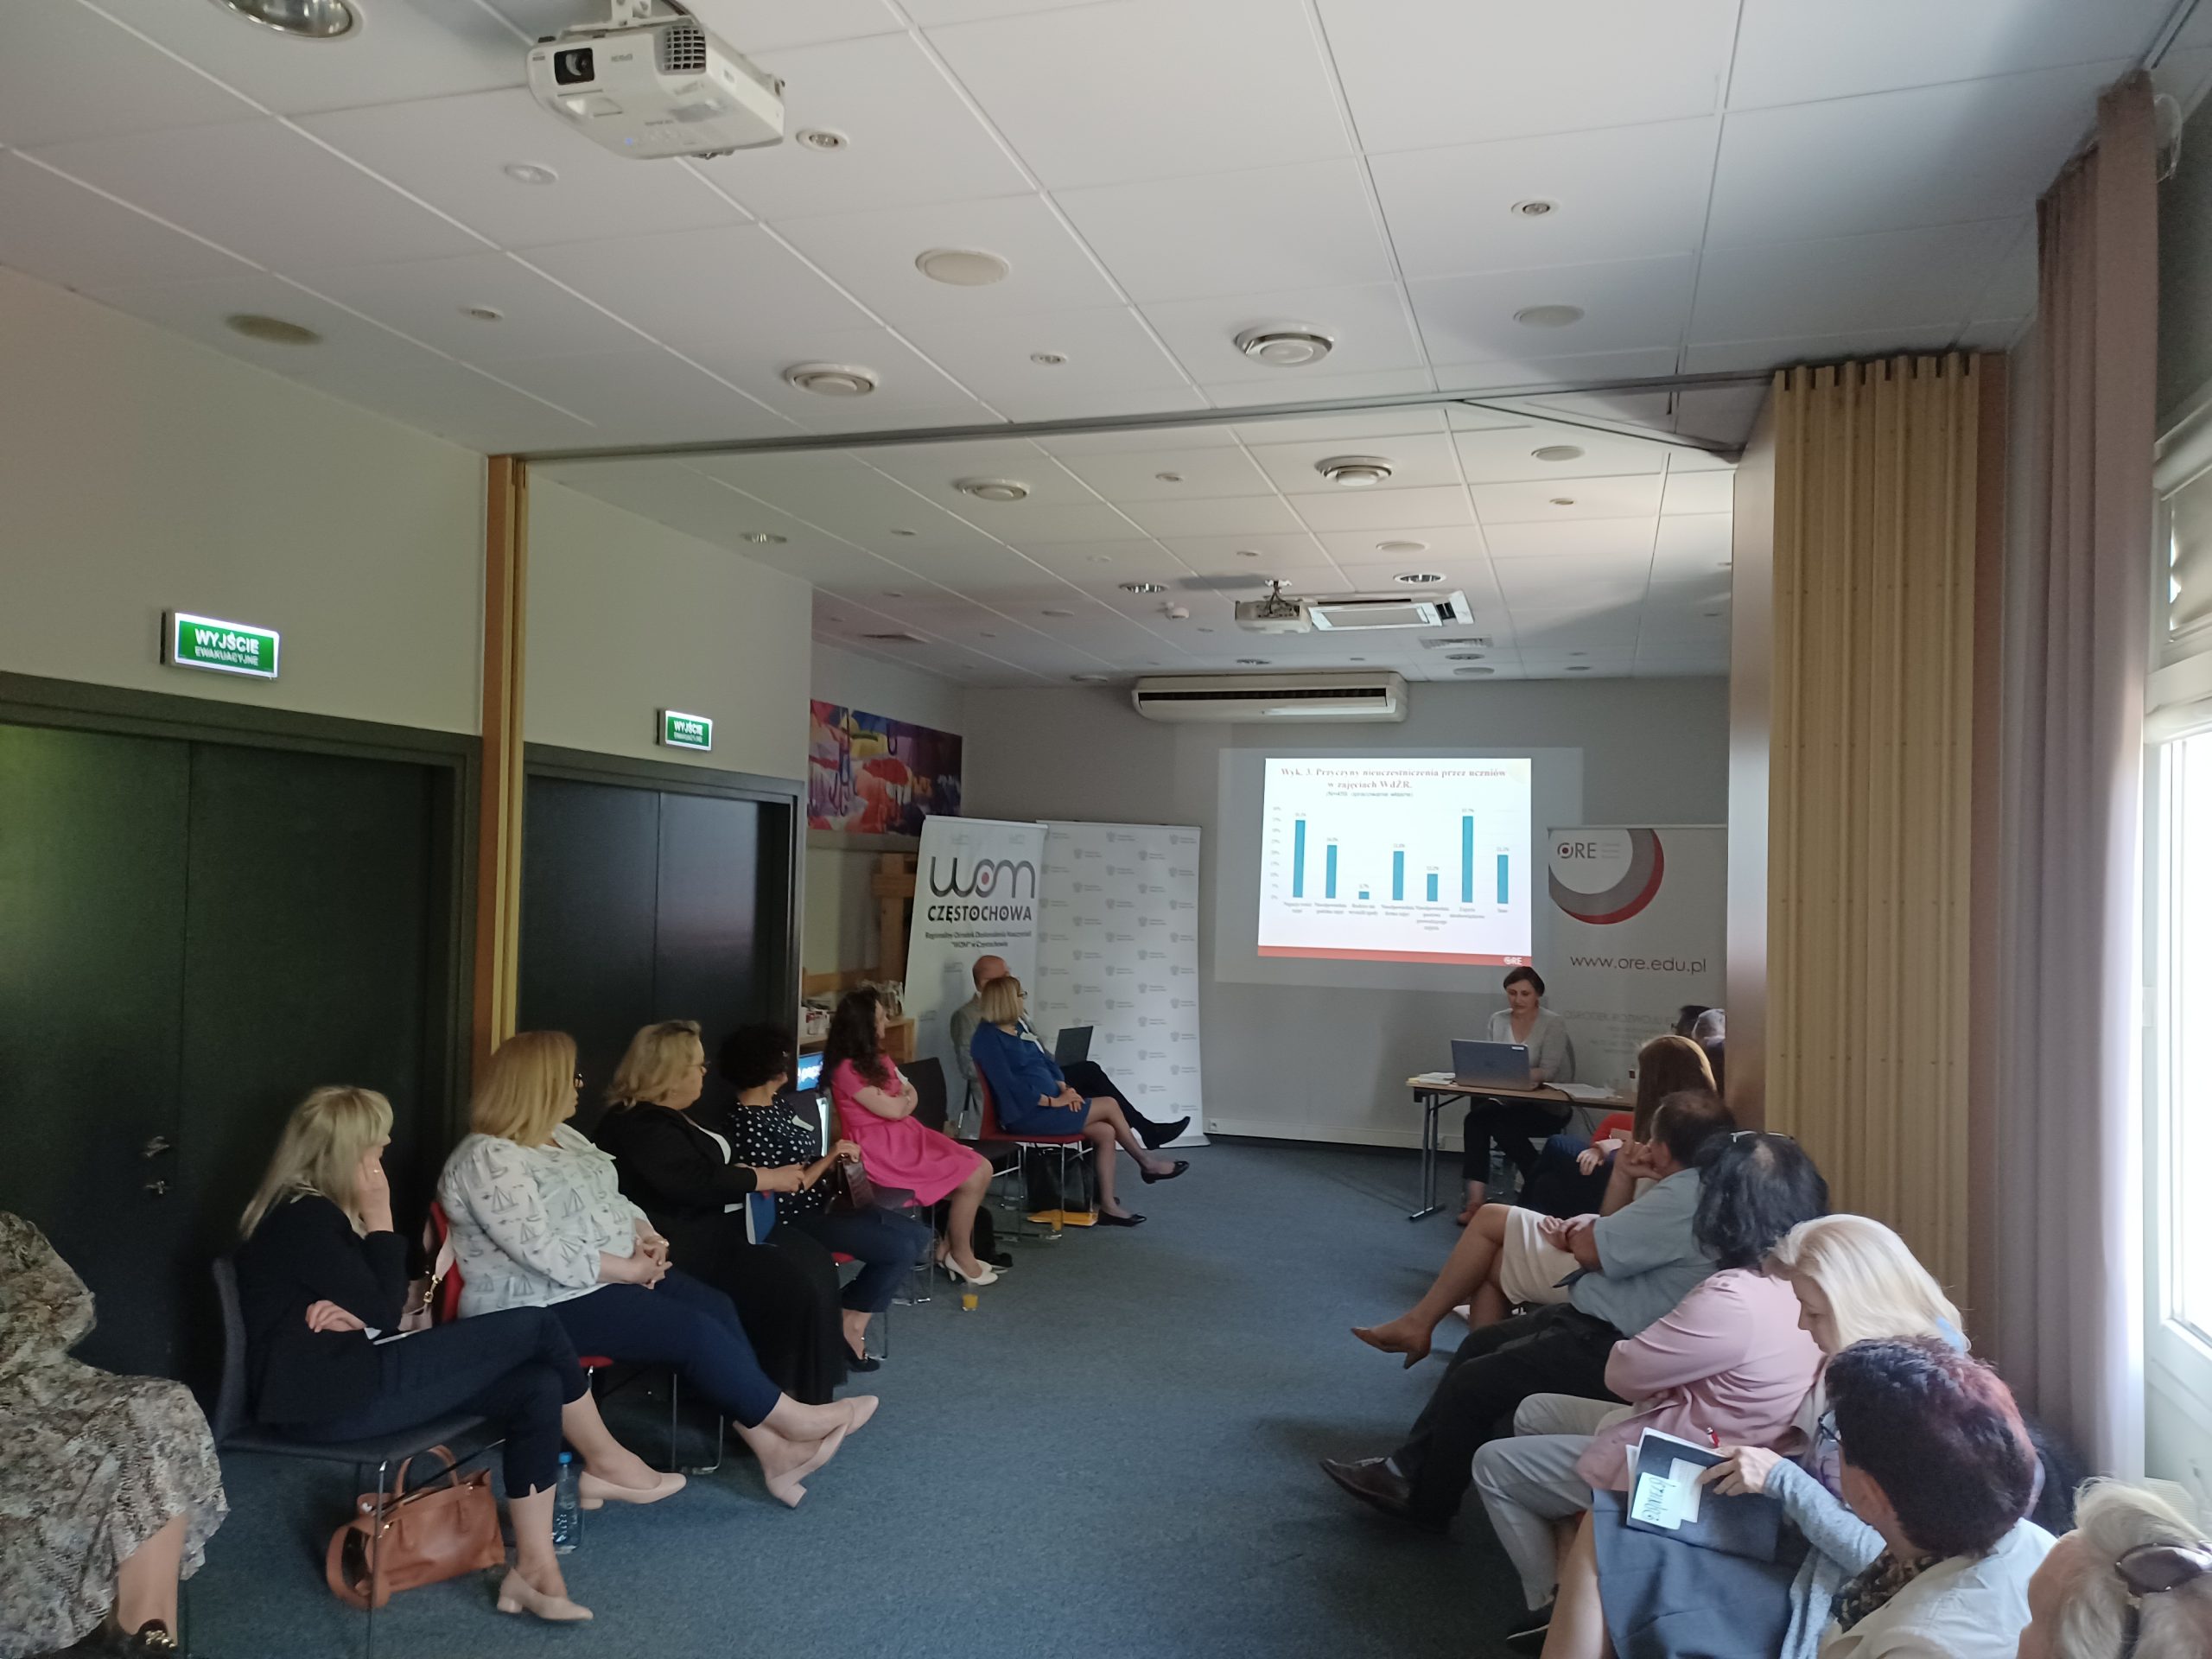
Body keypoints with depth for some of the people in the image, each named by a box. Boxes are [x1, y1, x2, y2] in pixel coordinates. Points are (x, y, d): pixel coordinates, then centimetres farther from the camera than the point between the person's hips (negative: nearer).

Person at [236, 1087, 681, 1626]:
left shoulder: (316, 1211, 16)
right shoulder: (303, 1217, -16)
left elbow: (372, 1310, 15)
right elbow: (385, 1310, -15)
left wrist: (355, 1315, -8)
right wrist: (380, 1221, -8)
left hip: (352, 1378, 10)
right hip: (328, 1398, -10)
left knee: (538, 1388, -8)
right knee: (532, 1327, -13)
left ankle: (534, 1569, -7)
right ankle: (604, 1462, 7)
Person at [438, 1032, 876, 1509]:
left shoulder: (561, 1135, 12)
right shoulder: (489, 1160, -18)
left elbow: (611, 1199, 20)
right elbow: (543, 1253, -24)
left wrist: (644, 1234, -1)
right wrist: (628, 1269, -17)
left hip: (614, 1275, 9)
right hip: (546, 1303, -9)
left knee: (716, 1308, -11)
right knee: (694, 1330, -19)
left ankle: (773, 1450, -11)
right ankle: (792, 1419, -4)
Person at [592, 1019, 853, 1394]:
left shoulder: (686, 1111, 14)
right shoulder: (640, 1128, -18)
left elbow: (717, 1164, 30)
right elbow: (698, 1183, -25)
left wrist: (745, 1174, 10)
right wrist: (766, 1178, -15)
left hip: (719, 1222, 11)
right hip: (692, 1241, -10)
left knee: (814, 1259, -3)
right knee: (792, 1283, -21)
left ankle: (815, 1384, 3)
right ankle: (790, 1394, -8)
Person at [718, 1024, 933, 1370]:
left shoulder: (776, 1107, 9)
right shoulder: (747, 1124, -20)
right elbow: (788, 1191, -21)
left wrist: (839, 1158, -1)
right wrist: (829, 1158, -16)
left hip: (821, 1205, 10)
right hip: (795, 1220, -10)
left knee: (918, 1235, 4)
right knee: (901, 1248, -17)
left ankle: (852, 1323, 4)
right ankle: (849, 1326, -1)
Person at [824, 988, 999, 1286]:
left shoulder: (876, 1058, 12)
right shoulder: (847, 1069, -19)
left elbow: (912, 1097, 12)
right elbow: (893, 1110, -16)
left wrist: (898, 1101, -10)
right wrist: (902, 1097, 5)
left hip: (905, 1134, 10)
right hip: (882, 1149, -10)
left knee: (983, 1168, -1)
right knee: (971, 1179, -14)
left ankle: (948, 1248, 8)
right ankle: (960, 1256, 6)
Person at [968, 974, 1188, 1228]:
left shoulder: (1019, 1026, 14)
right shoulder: (988, 1038, -14)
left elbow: (1046, 1061, 17)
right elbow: (1010, 1086, -20)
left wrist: (1063, 1087, -3)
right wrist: (1054, 1101, -18)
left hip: (1045, 1105, 9)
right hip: (1026, 1114, -9)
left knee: (1106, 1132, -9)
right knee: (1109, 1105, -10)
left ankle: (1108, 1205, -3)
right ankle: (1146, 1163, 9)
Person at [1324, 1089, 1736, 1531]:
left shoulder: (1685, 1198, -25)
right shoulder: (1696, 1186, 8)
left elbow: (1591, 1249, -21)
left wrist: (1580, 1232, -1)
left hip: (1610, 1348, -11)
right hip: (1594, 1320, 11)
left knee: (1471, 1384, -6)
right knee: (1481, 1343, 18)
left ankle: (1427, 1505, 15)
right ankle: (1409, 1468, 25)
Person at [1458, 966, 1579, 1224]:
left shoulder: (1553, 1024, -8)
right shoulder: (1498, 1020, 8)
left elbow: (1547, 1072, -18)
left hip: (1547, 1107, -5)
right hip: (1506, 1100, 5)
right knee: (1477, 1116, -28)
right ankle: (1476, 1200, -33)